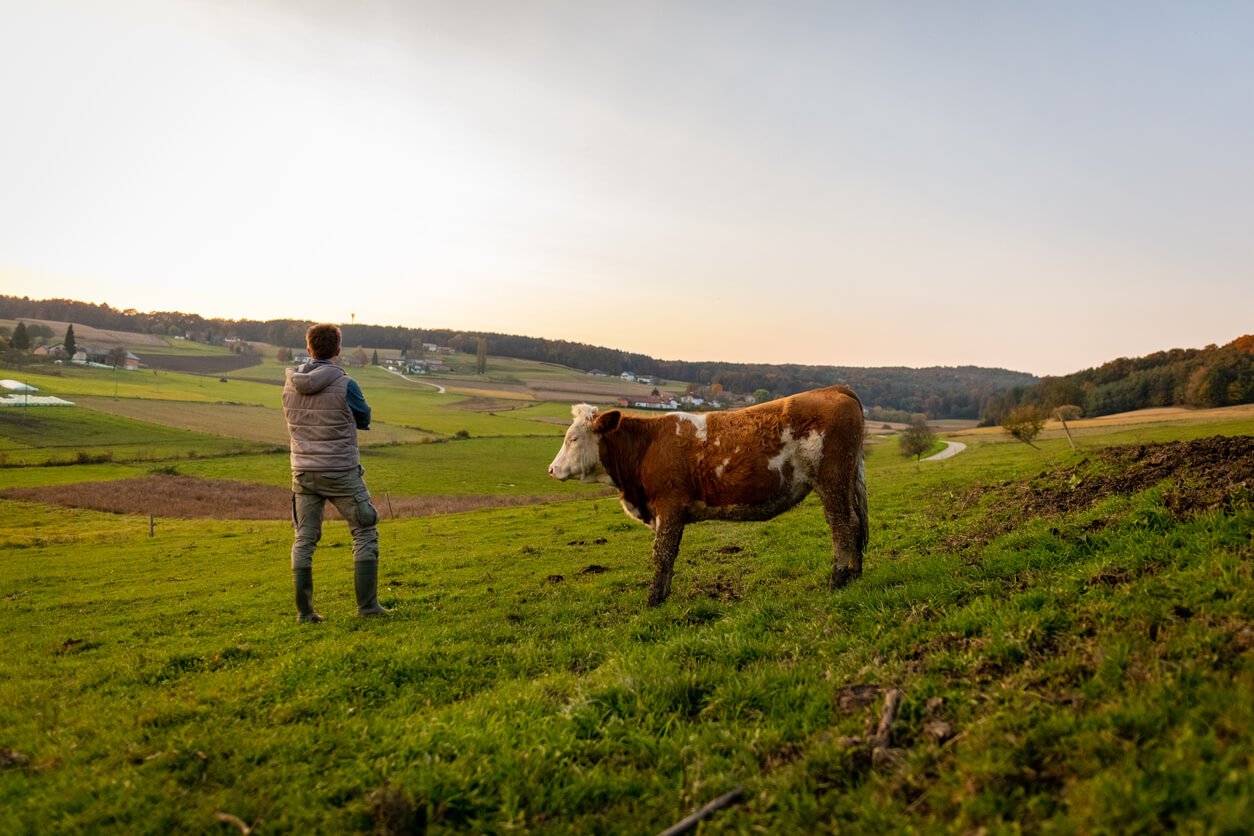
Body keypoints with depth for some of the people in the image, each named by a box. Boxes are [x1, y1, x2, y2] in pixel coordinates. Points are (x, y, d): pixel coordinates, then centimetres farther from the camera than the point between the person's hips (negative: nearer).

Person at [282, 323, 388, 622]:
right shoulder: (345, 385, -14)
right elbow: (364, 419, 1)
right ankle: (367, 605, 6)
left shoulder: (290, 385, 1)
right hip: (341, 473, -4)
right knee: (365, 533, 8)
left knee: (304, 540, 11)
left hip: (303, 472, 4)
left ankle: (304, 610, 12)